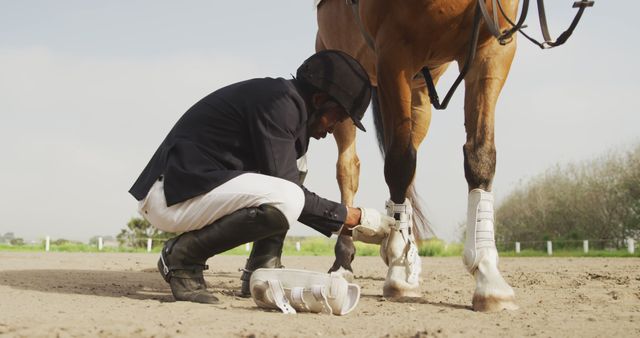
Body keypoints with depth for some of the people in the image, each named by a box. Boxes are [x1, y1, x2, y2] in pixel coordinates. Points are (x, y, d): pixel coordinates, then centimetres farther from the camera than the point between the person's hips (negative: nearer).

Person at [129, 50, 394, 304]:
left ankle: (262, 271, 6)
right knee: (285, 200, -28)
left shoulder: (289, 105, 16)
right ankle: (182, 256, -10)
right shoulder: (279, 102, -14)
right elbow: (288, 192, -17)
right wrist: (353, 217, -7)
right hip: (171, 196, -11)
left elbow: (288, 186, 23)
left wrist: (345, 227, 17)